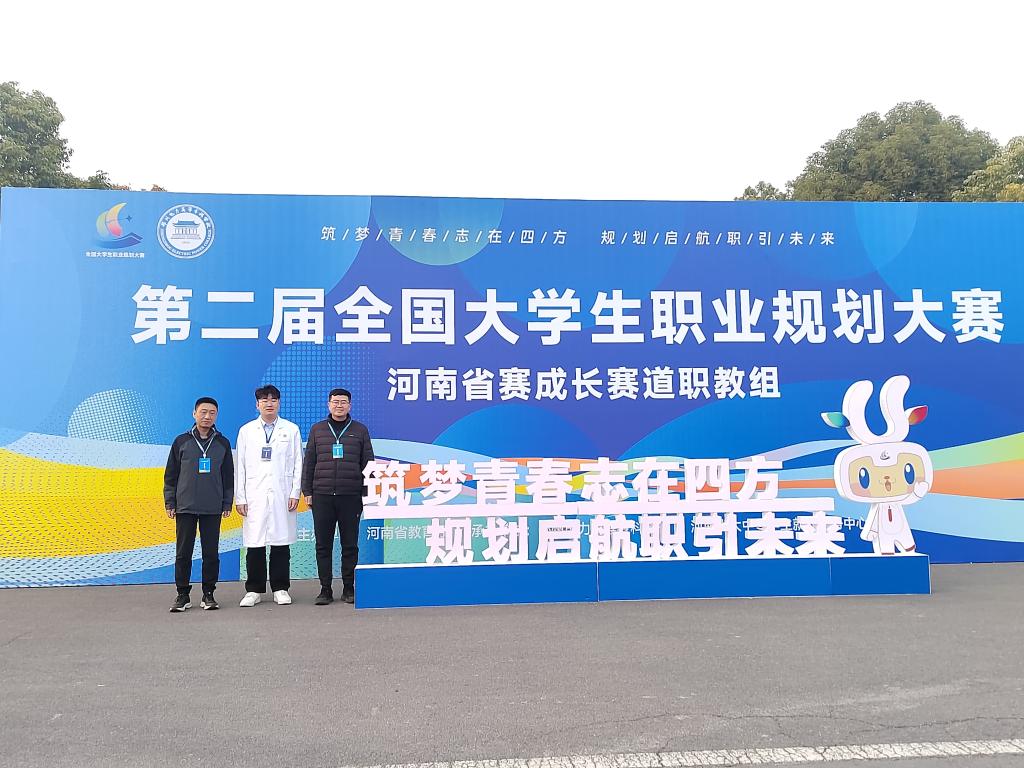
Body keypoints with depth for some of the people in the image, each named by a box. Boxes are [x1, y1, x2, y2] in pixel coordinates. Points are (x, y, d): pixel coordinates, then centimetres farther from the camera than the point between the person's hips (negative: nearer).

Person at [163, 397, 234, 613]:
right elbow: (171, 475, 7)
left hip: (213, 509, 1)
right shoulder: (181, 441, 5)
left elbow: (228, 476, 10)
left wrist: (227, 504, 6)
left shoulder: (222, 443, 7)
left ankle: (208, 595, 14)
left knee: (211, 553, 4)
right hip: (185, 507, 0)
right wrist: (169, 502, 3)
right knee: (183, 553, 3)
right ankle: (183, 595, 14)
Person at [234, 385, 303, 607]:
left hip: (282, 495, 0)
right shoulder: (246, 431, 10)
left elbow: (298, 464, 6)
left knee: (281, 543, 3)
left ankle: (280, 589, 13)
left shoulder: (291, 430, 8)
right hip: (255, 496, 1)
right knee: (254, 544, 1)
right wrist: (239, 498, 2)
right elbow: (240, 466, 8)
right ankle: (254, 590, 13)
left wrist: (295, 493, -2)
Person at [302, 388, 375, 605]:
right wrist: (307, 491, 4)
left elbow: (368, 463, 7)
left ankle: (349, 588, 14)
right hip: (322, 496, 1)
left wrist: (367, 494, 2)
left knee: (350, 545, 4)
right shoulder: (317, 430, 11)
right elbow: (309, 462, 11)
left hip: (351, 497, -1)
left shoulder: (360, 430, 8)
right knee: (323, 545, 4)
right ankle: (325, 589, 13)